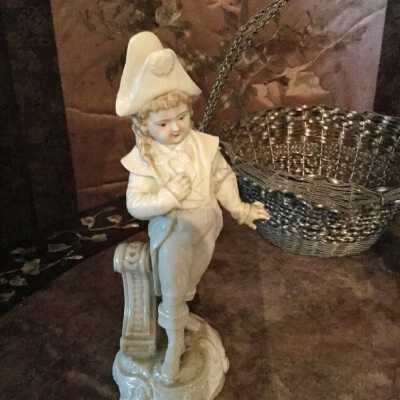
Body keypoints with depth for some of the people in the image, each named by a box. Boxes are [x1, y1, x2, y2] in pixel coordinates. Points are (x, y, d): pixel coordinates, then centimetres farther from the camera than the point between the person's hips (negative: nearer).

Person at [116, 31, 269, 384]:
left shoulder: (203, 144, -13)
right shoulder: (144, 160, -23)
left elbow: (223, 177, 1)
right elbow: (136, 205, -25)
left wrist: (238, 208, 0)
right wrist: (169, 196, -37)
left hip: (206, 226, 4)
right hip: (172, 233, -4)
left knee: (187, 285, 26)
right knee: (173, 292, 7)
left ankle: (176, 313, 55)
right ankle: (175, 344, 30)